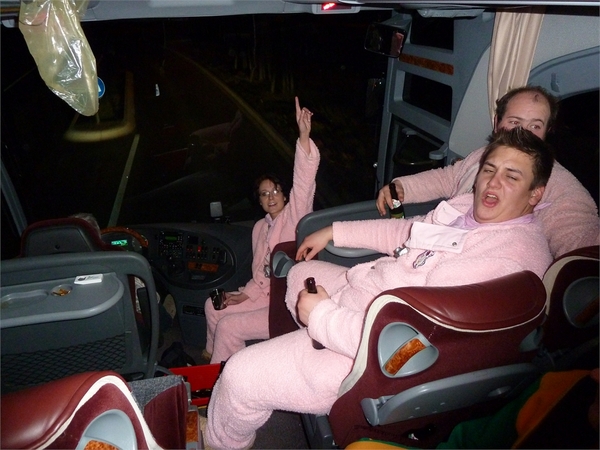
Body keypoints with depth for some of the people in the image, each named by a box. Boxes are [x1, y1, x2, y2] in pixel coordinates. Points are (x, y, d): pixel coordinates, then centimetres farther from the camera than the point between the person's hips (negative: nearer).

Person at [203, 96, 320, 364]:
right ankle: (214, 357, 36)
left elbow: (304, 180, -29)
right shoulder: (260, 228, 11)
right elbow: (261, 273, 15)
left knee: (229, 327, -14)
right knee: (213, 306, 13)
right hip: (267, 293, 8)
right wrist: (245, 295, -1)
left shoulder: (294, 214, -10)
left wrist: (304, 135, -42)